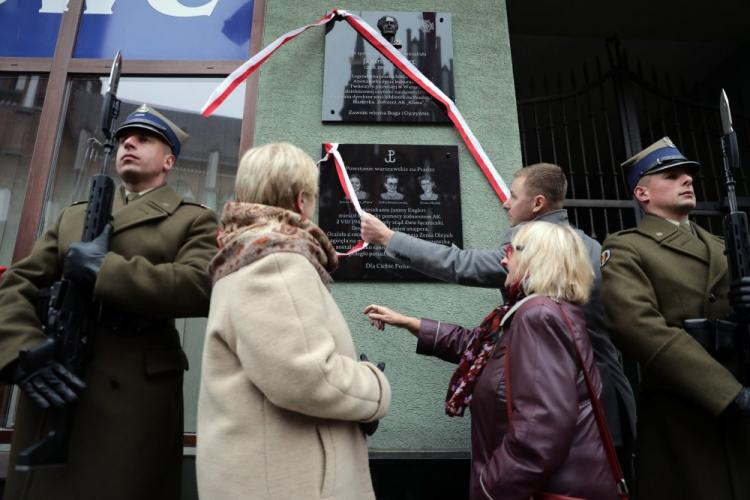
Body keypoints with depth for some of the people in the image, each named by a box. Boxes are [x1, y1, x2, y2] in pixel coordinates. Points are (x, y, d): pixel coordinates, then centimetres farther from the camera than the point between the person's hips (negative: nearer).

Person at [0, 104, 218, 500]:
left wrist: (101, 269, -15)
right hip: (50, 390, 4)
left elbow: (203, 288, -15)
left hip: (134, 400, -4)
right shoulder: (73, 216, 19)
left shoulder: (193, 220, 4)